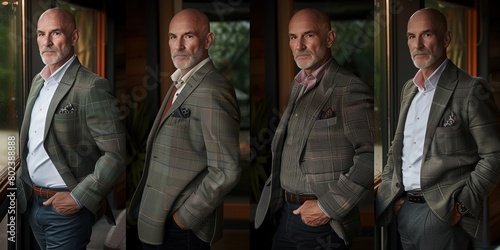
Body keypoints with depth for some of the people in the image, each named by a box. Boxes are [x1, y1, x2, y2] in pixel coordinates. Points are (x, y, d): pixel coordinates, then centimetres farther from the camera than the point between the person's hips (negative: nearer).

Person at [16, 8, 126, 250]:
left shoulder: (92, 87, -17)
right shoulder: (38, 81, 9)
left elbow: (115, 154, -19)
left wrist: (79, 198, -19)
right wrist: (22, 181, 10)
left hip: (68, 209, -7)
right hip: (32, 201, 7)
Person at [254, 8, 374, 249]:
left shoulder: (349, 89, -13)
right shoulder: (297, 86, 12)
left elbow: (370, 156, -19)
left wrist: (328, 207, -19)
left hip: (324, 222, -7)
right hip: (286, 213, 7)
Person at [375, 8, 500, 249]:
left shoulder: (471, 90, -9)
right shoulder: (409, 88, 12)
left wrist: (461, 206, -16)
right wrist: (387, 189, 7)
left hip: (443, 213, -6)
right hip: (403, 209, 6)